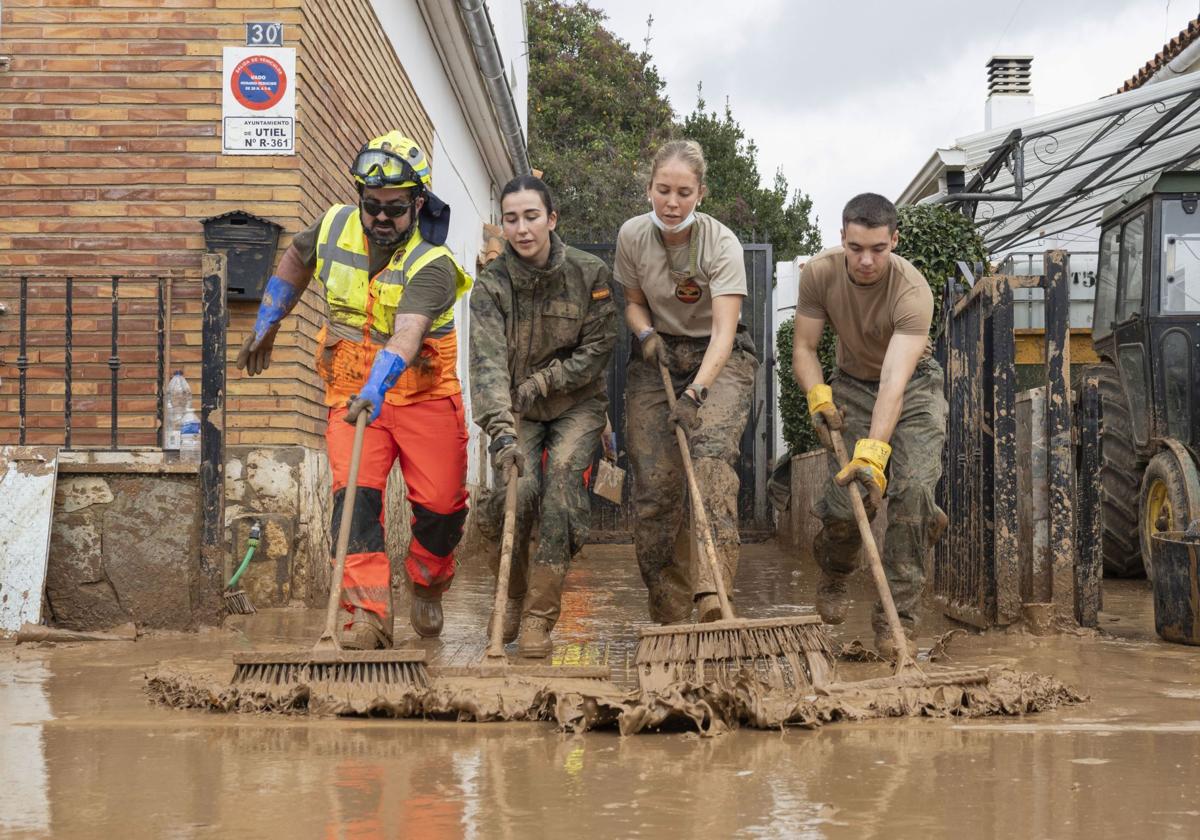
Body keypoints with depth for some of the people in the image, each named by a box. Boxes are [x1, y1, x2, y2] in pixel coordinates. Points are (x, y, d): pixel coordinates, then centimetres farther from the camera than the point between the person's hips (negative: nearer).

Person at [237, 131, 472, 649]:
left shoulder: (431, 265, -21)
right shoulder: (335, 227, -6)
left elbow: (406, 335, -39)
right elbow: (297, 259, 19)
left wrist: (377, 388, -55)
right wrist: (266, 324, 21)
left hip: (423, 393, -2)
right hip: (352, 392, 2)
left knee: (441, 504, -1)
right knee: (355, 493, -16)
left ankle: (427, 589, 30)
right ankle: (367, 615, -20)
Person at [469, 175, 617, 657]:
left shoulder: (589, 274, -10)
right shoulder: (491, 284, -12)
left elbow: (596, 350, -7)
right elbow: (488, 361, -25)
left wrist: (541, 382, -16)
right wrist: (501, 431, -38)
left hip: (577, 405, 0)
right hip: (517, 409, 0)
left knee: (562, 476, -23)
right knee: (516, 488, -21)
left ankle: (539, 617, -16)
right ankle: (512, 598, 6)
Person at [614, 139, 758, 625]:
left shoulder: (721, 244, -21)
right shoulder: (632, 235, -8)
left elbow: (723, 330, -29)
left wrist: (695, 393, -43)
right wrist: (645, 334, -14)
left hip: (718, 358, -3)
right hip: (658, 356, 4)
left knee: (711, 448, -30)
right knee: (653, 483, -7)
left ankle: (711, 593, -41)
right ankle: (670, 616, 3)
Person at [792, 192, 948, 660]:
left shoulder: (912, 291, -34)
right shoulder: (820, 273, -21)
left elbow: (894, 382, -43)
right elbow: (804, 348, -11)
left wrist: (873, 451, -54)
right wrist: (818, 395, -31)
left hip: (912, 386, -2)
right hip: (851, 384, 2)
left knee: (912, 489, -23)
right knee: (845, 499, -11)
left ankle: (898, 616, -11)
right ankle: (832, 575, 25)